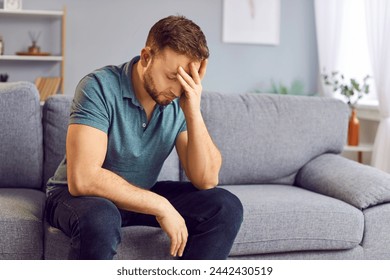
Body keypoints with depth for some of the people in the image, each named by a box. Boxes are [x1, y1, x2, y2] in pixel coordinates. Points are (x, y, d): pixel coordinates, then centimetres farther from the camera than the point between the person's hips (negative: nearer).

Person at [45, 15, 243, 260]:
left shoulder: (182, 101, -9)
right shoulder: (100, 87, -24)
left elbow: (206, 180, -14)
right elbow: (82, 179, -33)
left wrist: (193, 112, -27)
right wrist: (161, 206, -29)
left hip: (143, 195, 5)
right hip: (77, 194, -5)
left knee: (226, 207, -13)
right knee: (100, 219, -40)